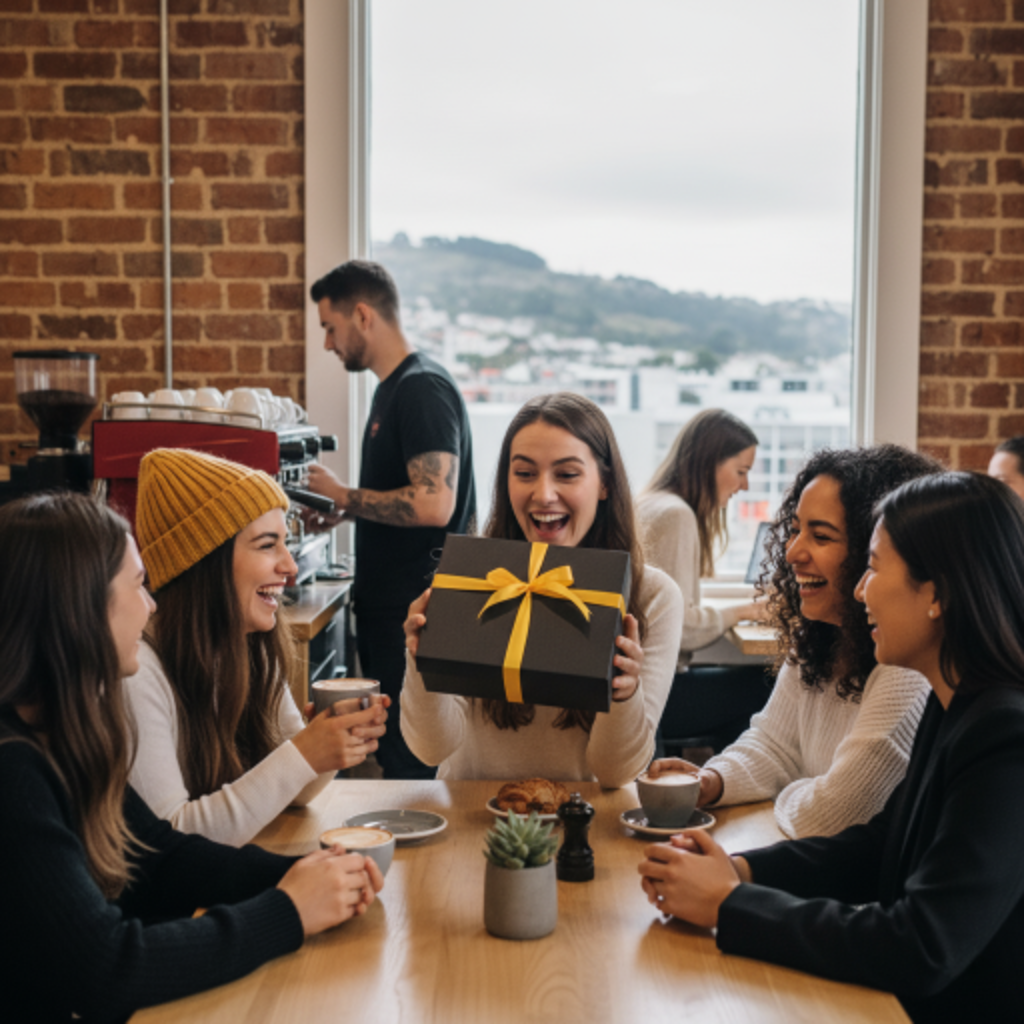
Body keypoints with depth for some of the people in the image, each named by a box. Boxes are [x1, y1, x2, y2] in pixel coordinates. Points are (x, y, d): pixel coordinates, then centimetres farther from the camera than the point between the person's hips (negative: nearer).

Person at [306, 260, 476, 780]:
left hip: (413, 615, -10)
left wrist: (343, 496, -15)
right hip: (388, 607, 10)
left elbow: (433, 504, -26)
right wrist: (341, 513, 11)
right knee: (394, 751, 16)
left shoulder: (423, 388, -16)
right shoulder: (391, 389, 16)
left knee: (409, 765, -4)